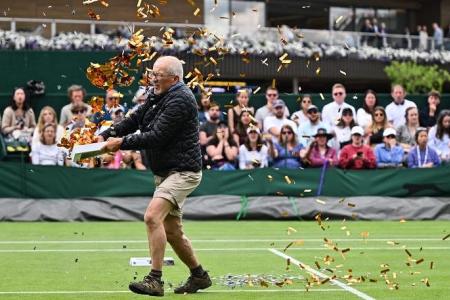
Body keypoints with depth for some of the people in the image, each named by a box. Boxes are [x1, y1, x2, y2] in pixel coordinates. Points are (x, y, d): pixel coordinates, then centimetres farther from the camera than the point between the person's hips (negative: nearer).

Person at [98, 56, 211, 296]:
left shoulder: (180, 100, -16)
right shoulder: (158, 97, 13)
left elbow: (156, 137, -22)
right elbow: (134, 120, 12)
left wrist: (122, 143, -17)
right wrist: (106, 136, -2)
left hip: (182, 171, -10)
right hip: (165, 172, 10)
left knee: (153, 216, -25)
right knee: (172, 231, 15)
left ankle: (155, 280, -26)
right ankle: (199, 276, 31)